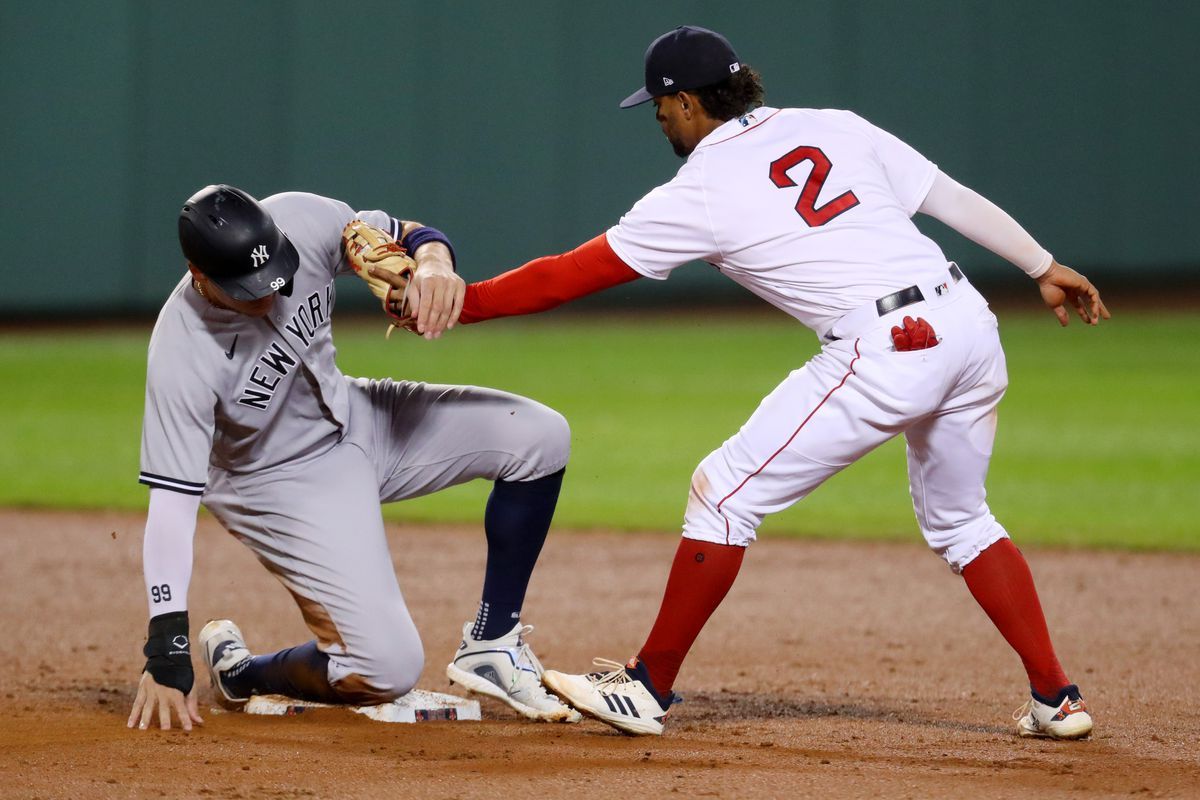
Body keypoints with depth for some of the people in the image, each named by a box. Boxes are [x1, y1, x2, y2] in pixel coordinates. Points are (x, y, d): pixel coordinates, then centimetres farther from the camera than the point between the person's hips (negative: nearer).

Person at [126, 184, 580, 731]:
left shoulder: (301, 222, -22)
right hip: (282, 482, -6)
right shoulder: (182, 353, -33)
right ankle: (238, 671, 13)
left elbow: (409, 235, -6)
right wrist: (166, 654, -37)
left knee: (540, 437, -11)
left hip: (352, 419, 6)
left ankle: (491, 645, 2)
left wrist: (434, 262, -32)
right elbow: (171, 502, -33)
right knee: (387, 670, -17)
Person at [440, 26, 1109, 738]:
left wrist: (456, 304, 10)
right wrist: (1044, 267, 24)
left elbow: (565, 279, 3)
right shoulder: (834, 127, 14)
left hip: (887, 352, -7)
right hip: (973, 328, 7)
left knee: (726, 491, 5)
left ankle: (648, 689, 10)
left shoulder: (697, 197, 0)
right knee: (959, 521, 26)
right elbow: (957, 198, 14)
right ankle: (1058, 700, 21)